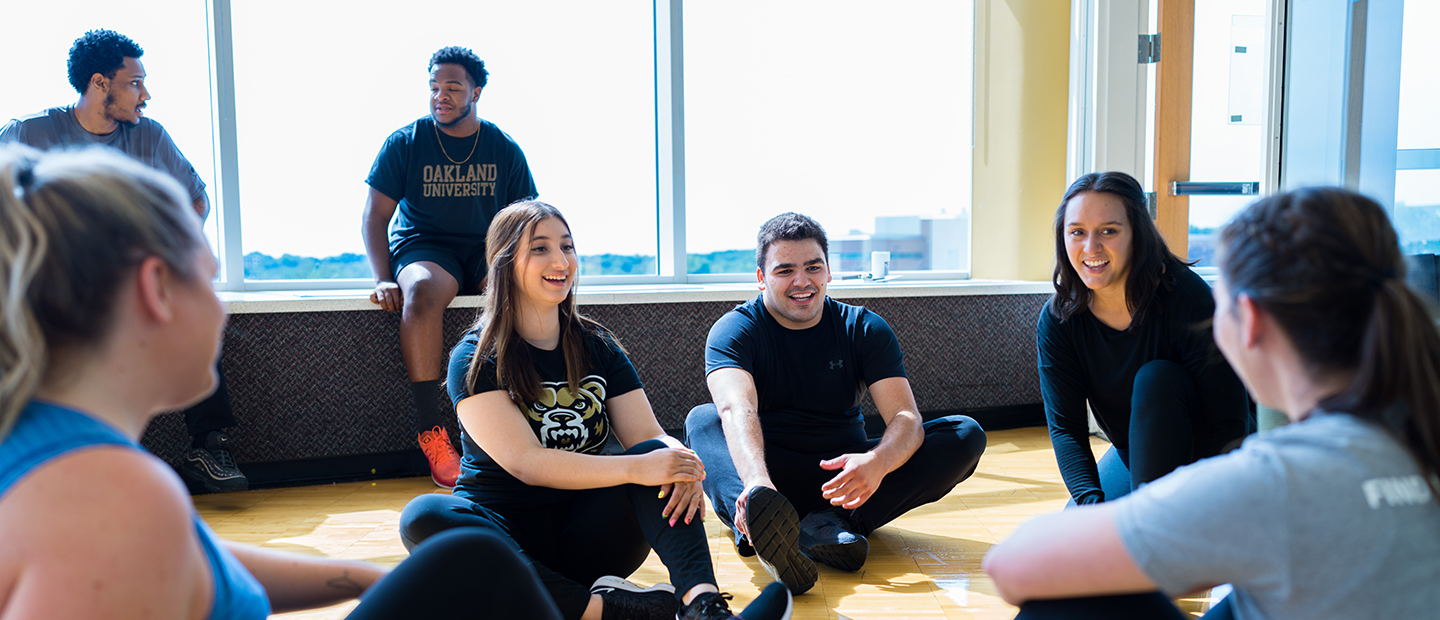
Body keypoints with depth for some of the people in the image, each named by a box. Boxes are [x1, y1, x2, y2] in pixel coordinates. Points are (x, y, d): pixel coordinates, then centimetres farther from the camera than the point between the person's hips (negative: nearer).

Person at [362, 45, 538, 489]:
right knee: (423, 292, -38)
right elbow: (374, 217, 0)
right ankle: (430, 431, -32)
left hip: (488, 252, 2)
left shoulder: (504, 149, 7)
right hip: (423, 249, -2)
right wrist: (383, 279, -15)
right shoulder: (404, 143, 2)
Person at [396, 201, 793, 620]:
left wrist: (680, 462, -27)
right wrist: (636, 468, -30)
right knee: (424, 516, -32)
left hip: (585, 536, 3)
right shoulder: (475, 360, -6)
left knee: (657, 451, -22)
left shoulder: (598, 348, 8)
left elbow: (649, 437, -1)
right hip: (505, 530, -3)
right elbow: (525, 462, -19)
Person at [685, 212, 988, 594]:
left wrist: (877, 462, -36)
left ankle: (832, 523, -34)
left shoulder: (865, 329, 1)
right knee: (702, 420, -28)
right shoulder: (735, 330, -6)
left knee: (966, 434, -15)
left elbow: (906, 418, -12)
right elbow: (737, 409, -27)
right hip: (774, 476, -2)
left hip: (844, 475, 3)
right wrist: (757, 481, -49)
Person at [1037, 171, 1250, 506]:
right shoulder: (1057, 320, -15)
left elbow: (1229, 422, -25)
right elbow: (1065, 426, -15)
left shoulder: (1186, 297, -26)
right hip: (1137, 455, 4)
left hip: (1212, 456, -3)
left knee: (1156, 377, -30)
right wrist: (1092, 501, -32)